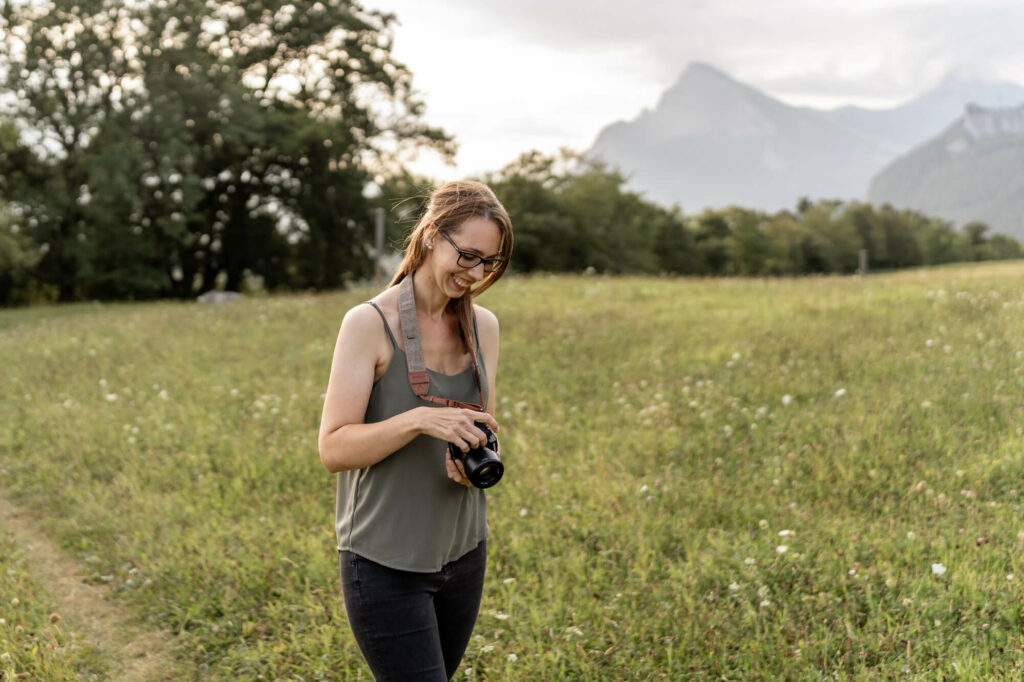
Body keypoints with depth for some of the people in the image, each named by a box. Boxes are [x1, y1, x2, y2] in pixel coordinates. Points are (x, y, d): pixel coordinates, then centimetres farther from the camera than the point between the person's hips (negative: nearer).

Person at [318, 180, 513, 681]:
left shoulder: (483, 326, 5)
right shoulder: (369, 324, -13)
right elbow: (333, 448, -16)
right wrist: (420, 419, -29)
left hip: (462, 554, 6)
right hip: (385, 562, -6)